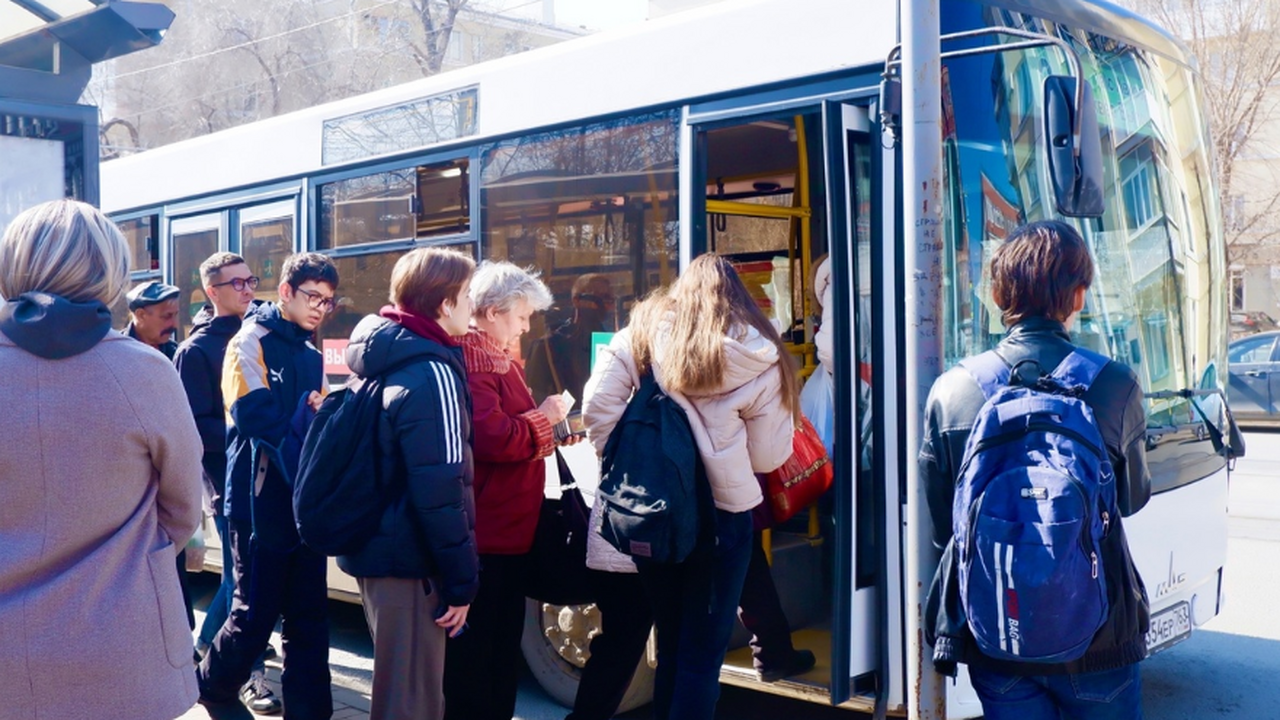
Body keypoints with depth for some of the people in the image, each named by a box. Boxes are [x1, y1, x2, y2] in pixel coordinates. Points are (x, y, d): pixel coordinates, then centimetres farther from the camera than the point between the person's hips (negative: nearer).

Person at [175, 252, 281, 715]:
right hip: (228, 479, -6)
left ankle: (205, 648, 32)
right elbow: (196, 426, -11)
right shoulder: (197, 351, -5)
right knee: (246, 576, 0)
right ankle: (251, 676, 12)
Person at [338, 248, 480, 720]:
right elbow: (440, 491, -22)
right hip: (409, 561, -10)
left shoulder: (385, 362, 10)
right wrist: (462, 581, -16)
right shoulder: (432, 374, -19)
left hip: (376, 549, 10)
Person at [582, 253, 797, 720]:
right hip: (722, 512, -3)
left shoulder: (645, 330, 1)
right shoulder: (760, 360, -3)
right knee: (702, 654, 7)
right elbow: (770, 456, 0)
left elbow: (596, 409, -5)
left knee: (669, 646, 18)